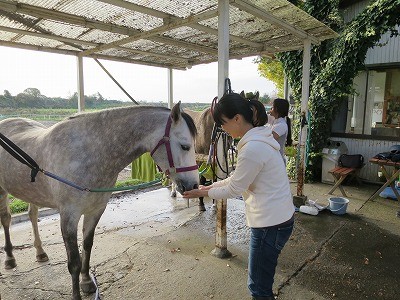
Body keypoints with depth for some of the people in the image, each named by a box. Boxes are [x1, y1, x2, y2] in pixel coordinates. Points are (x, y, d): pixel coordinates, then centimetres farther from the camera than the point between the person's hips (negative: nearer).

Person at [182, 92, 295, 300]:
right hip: (276, 217, 10)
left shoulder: (252, 148, -26)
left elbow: (234, 189, -16)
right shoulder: (259, 138, 5)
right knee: (262, 279, 25)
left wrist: (203, 193, -2)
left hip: (270, 224, -10)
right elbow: (238, 177, 13)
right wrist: (211, 186, 10)